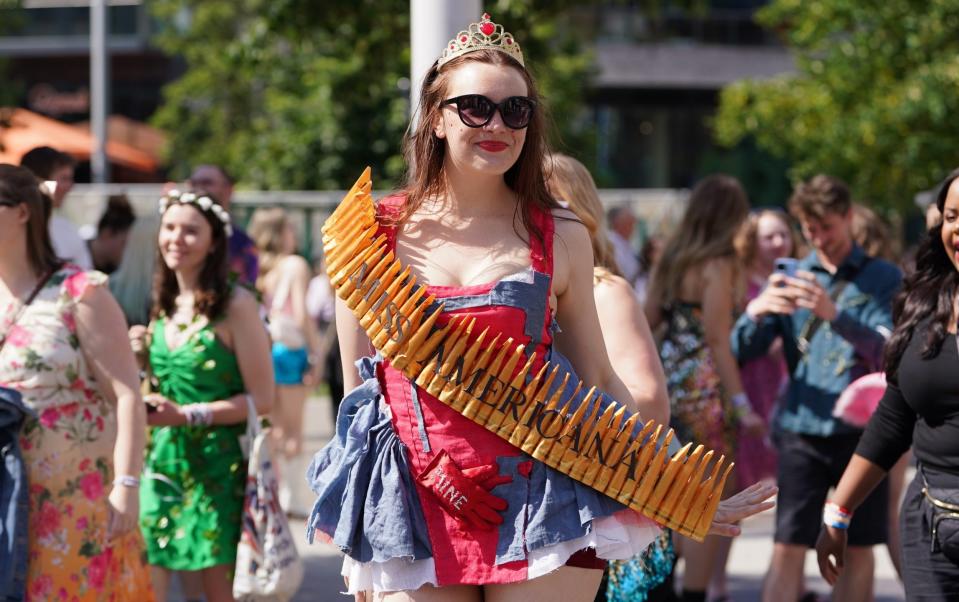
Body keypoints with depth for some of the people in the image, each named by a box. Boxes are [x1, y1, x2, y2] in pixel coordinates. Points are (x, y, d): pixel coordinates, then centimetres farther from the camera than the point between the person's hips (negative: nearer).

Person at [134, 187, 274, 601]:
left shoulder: (235, 305, -10)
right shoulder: (164, 305, 10)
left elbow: (261, 398, -12)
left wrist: (186, 415, -18)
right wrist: (142, 358, 2)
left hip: (217, 463, -5)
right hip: (162, 458, 6)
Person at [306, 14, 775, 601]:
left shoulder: (561, 238, 4)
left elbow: (598, 378, 11)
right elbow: (358, 391, 8)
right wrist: (352, 540, 9)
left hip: (540, 507, 0)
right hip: (417, 515, 1)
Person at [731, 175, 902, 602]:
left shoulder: (882, 278, 4)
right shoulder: (790, 278, 9)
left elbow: (887, 353, -11)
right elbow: (742, 351, 3)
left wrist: (834, 315, -27)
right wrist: (756, 312, -20)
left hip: (862, 429, -1)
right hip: (802, 428, 1)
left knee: (858, 550, 6)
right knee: (788, 547, -7)